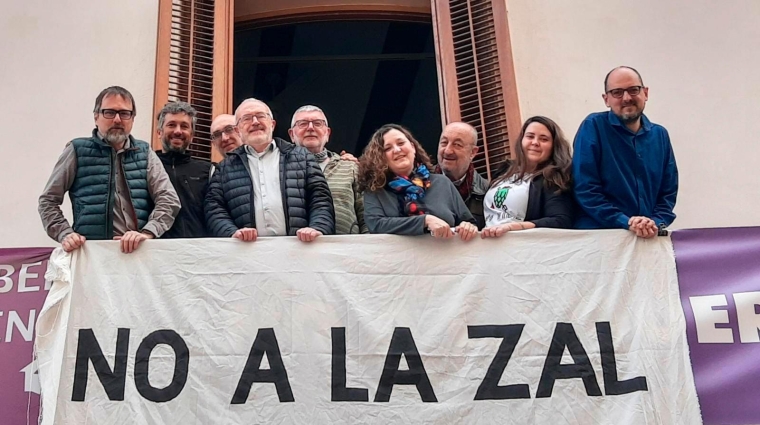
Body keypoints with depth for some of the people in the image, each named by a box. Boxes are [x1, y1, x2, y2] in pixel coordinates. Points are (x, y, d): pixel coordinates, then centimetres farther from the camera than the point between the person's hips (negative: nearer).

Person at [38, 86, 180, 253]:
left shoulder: (145, 153, 16)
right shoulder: (78, 151, 11)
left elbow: (169, 199, 7)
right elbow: (48, 201, 14)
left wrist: (147, 233, -9)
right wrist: (65, 234, -3)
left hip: (139, 251, 2)